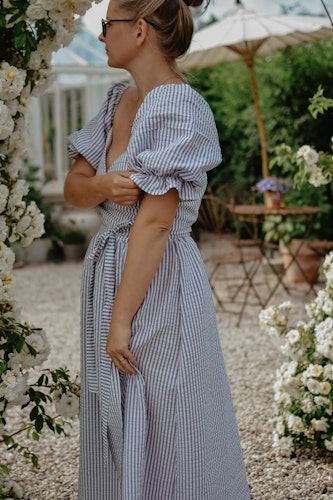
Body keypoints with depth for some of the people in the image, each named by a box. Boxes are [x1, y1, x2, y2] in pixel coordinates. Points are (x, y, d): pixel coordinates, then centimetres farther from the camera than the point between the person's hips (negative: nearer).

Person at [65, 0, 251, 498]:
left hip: (159, 284, -8)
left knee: (165, 436, 3)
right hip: (108, 270, 8)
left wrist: (121, 318, -20)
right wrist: (102, 185, -14)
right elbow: (73, 187, 9)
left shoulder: (181, 109, -16)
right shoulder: (119, 101, 10)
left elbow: (155, 222, -21)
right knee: (114, 433, 17)